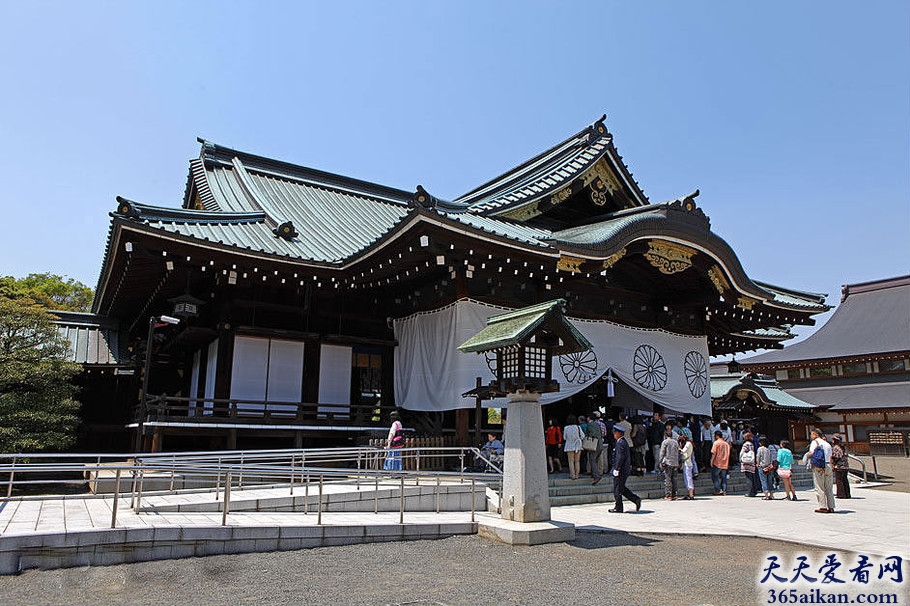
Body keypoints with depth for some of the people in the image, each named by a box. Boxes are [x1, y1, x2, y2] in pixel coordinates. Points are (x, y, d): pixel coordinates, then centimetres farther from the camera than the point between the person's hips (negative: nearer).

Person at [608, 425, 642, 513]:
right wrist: (630, 465, 24)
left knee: (617, 489, -1)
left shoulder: (620, 443, -17)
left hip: (621, 470, -10)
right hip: (625, 469, 10)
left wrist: (617, 469, -22)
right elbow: (629, 455, 21)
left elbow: (620, 457, -23)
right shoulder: (624, 442, 14)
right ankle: (636, 499, 15)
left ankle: (618, 508, 6)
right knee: (622, 488, 17)